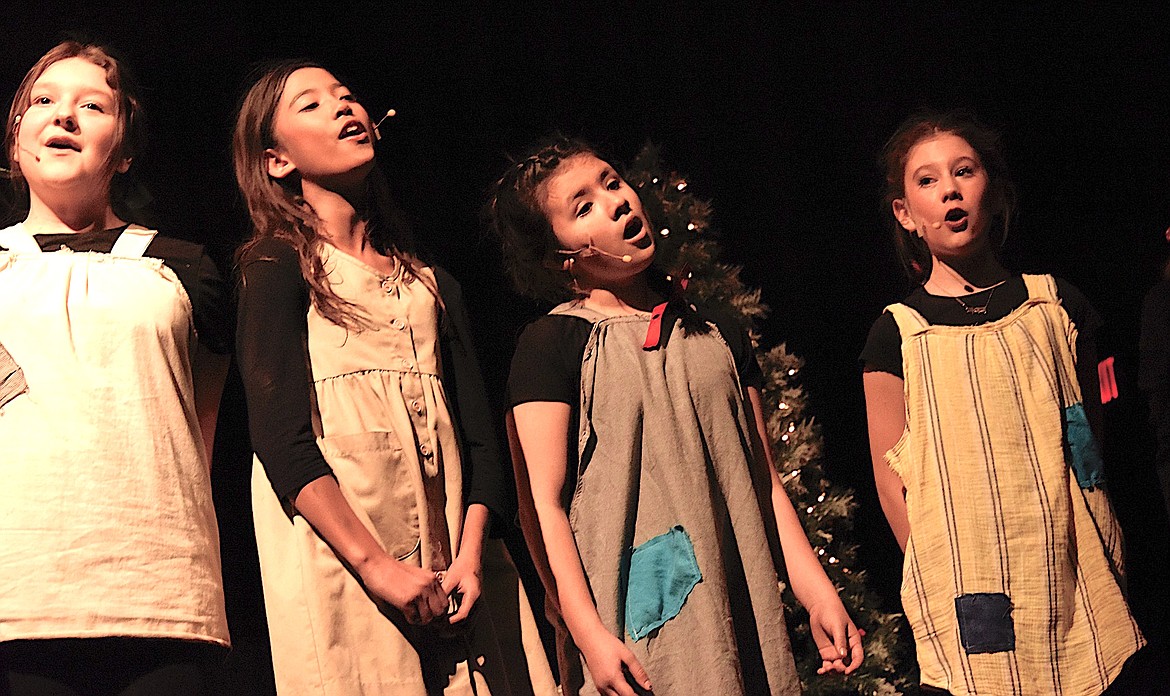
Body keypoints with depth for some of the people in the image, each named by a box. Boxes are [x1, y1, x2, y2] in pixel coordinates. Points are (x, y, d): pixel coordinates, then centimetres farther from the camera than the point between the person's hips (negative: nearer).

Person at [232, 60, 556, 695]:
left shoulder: (432, 285, 20)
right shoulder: (280, 267, 4)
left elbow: (479, 435, 11)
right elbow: (280, 436, -8)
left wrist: (472, 554, -7)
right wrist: (374, 565, -18)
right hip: (340, 563, -4)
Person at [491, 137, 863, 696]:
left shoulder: (719, 337, 14)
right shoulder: (552, 344, -2)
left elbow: (764, 484, 15)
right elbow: (542, 502, -8)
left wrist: (819, 596, 8)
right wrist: (588, 632, -16)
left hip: (742, 621, 5)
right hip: (635, 634, -4)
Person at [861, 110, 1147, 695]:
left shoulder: (1055, 303, 9)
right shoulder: (897, 334, 3)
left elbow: (1091, 437, 14)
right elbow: (891, 476, 2)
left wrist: (1105, 558, 5)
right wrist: (941, 581, -6)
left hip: (1077, 586, 2)